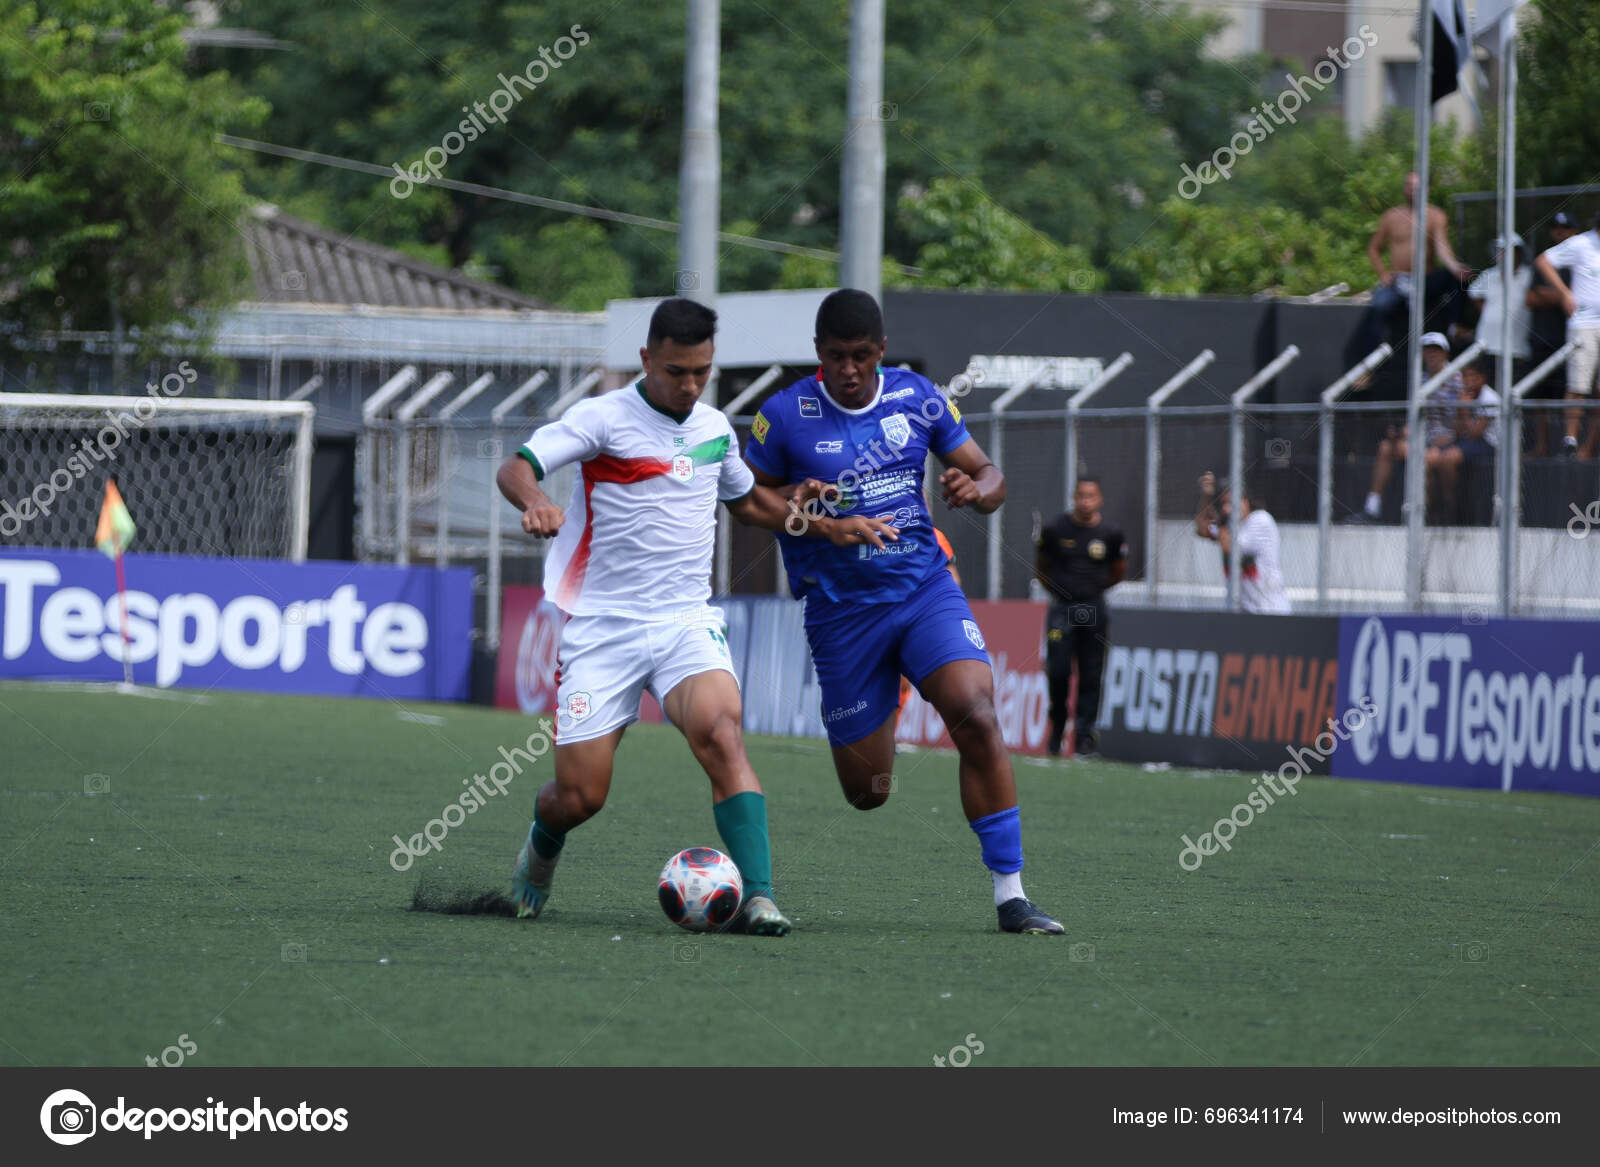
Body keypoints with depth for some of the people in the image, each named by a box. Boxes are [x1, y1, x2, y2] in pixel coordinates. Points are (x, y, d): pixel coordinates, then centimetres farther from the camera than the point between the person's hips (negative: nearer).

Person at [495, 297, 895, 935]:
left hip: (687, 622, 3)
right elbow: (515, 469, -17)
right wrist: (534, 502, -40)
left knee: (720, 733, -27)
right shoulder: (604, 418, -6)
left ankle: (757, 897, -32)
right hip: (602, 625, -3)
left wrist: (829, 528, 22)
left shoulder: (715, 429, 11)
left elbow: (748, 500, 32)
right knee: (578, 797, -4)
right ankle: (542, 847, 33)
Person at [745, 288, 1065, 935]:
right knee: (867, 793, 1)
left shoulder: (917, 398, 2)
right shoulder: (785, 415, -5)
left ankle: (1010, 896, -18)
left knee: (976, 716, -24)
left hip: (925, 588, 1)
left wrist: (977, 488, -15)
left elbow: (987, 471, 9)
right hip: (840, 609, -1)